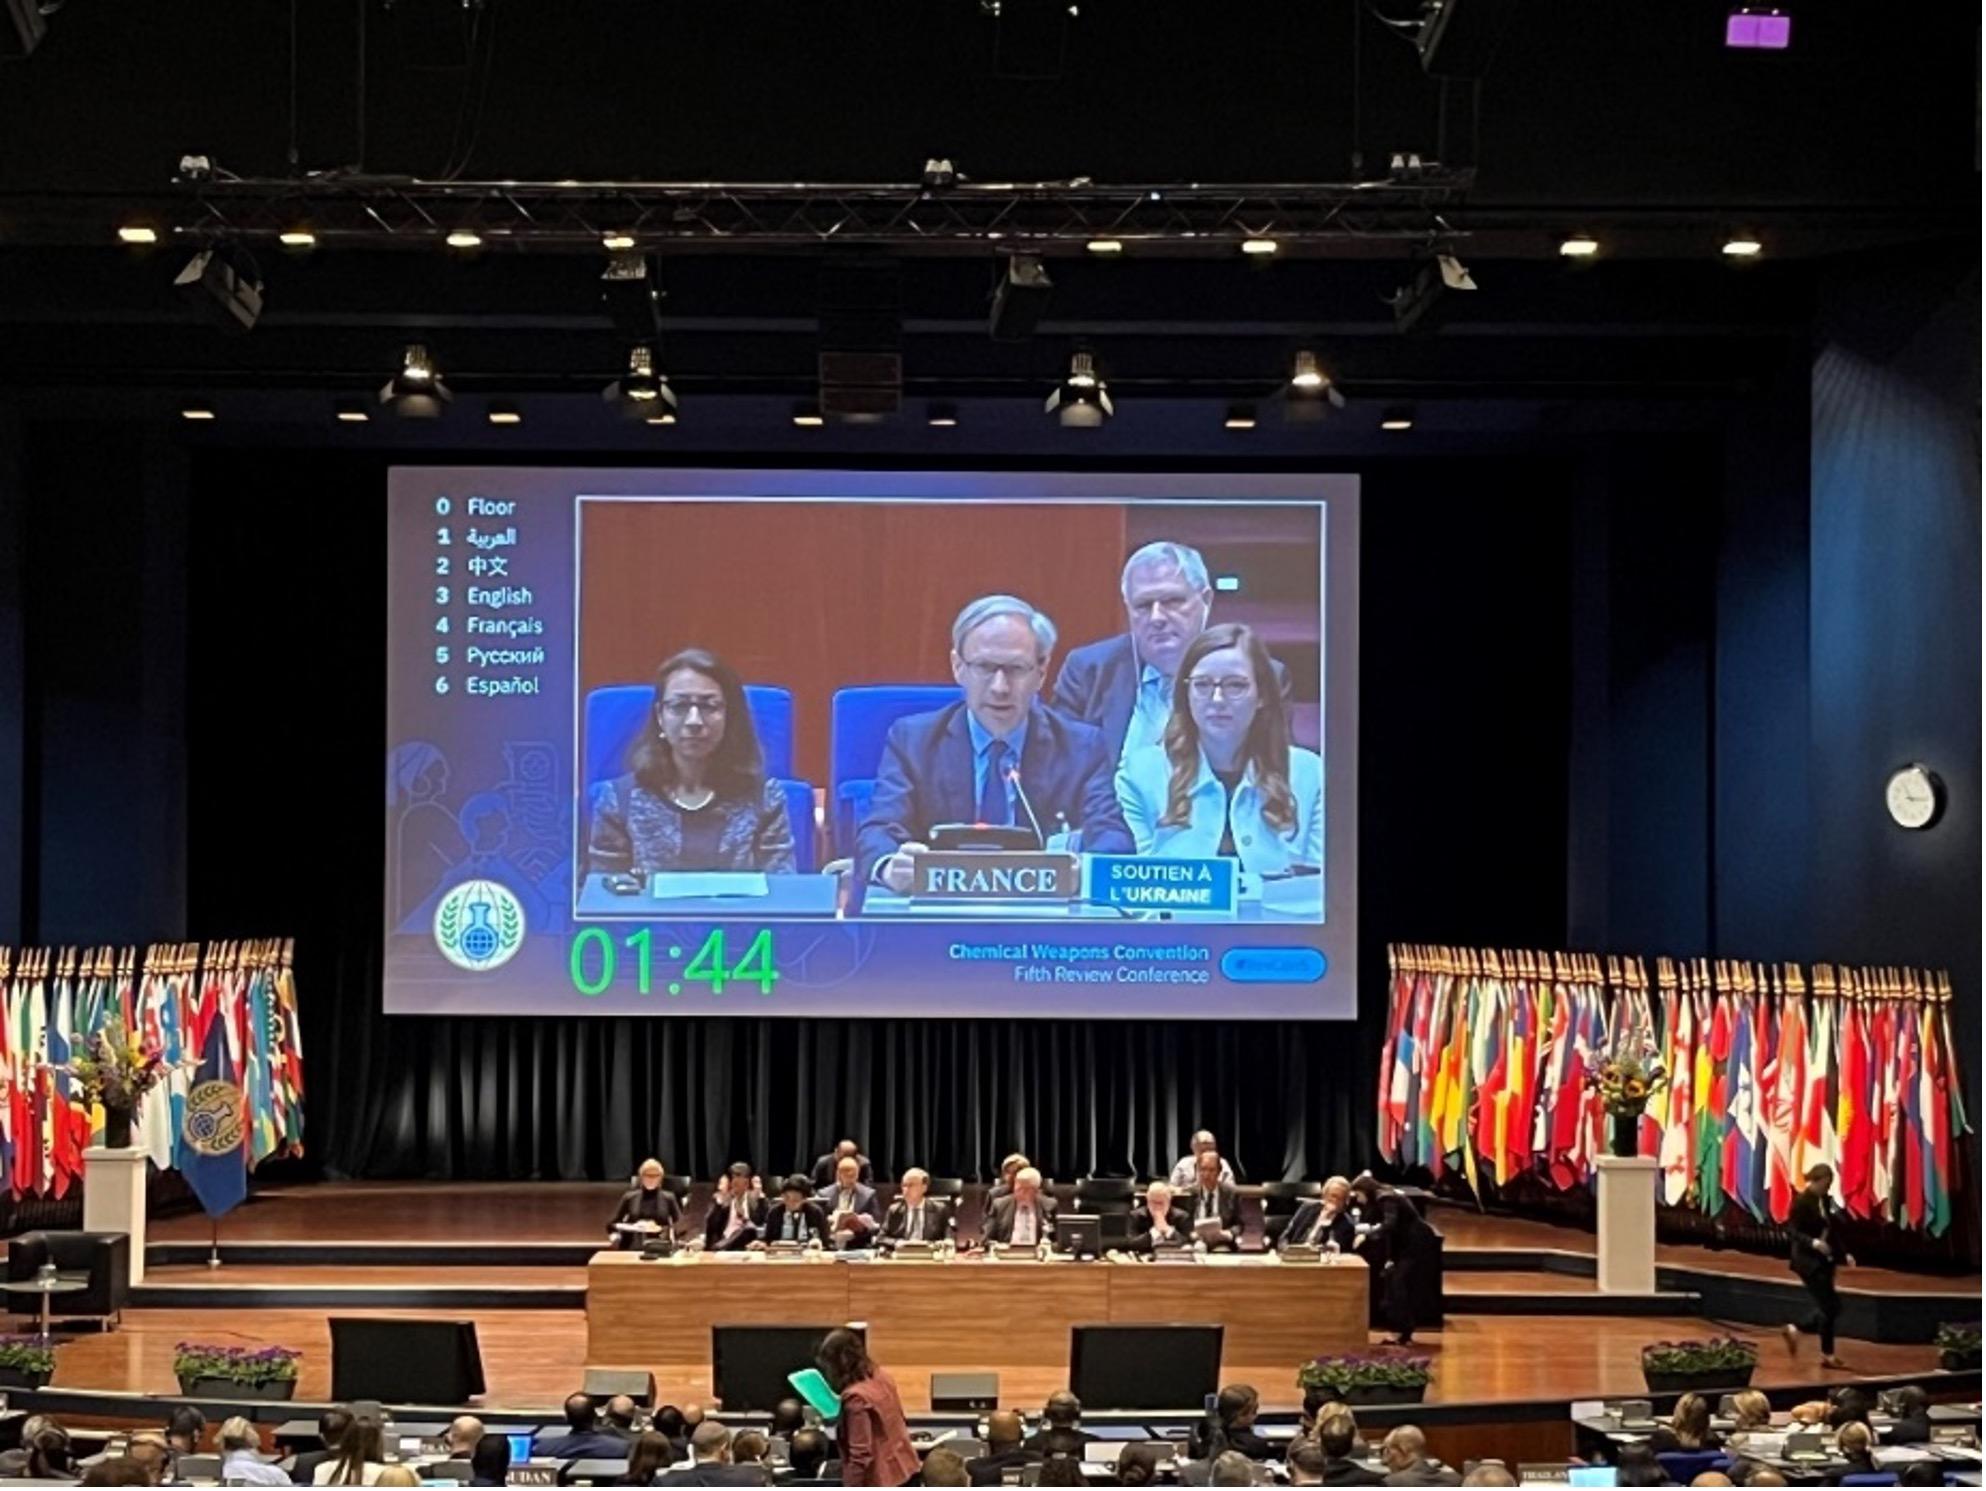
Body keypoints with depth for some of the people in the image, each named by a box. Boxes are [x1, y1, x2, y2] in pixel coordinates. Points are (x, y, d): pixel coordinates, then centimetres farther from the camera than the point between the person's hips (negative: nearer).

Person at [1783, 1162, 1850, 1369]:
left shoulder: (1826, 1200, 7)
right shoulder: (1802, 1201, -14)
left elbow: (1832, 1232, 13)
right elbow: (1793, 1231, -15)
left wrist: (1844, 1254, 5)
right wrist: (1813, 1243, -29)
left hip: (1825, 1260, 8)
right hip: (1808, 1260, -8)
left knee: (1828, 1307, 8)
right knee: (1830, 1306, -7)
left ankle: (1796, 1329, 26)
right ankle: (1827, 1355, 5)